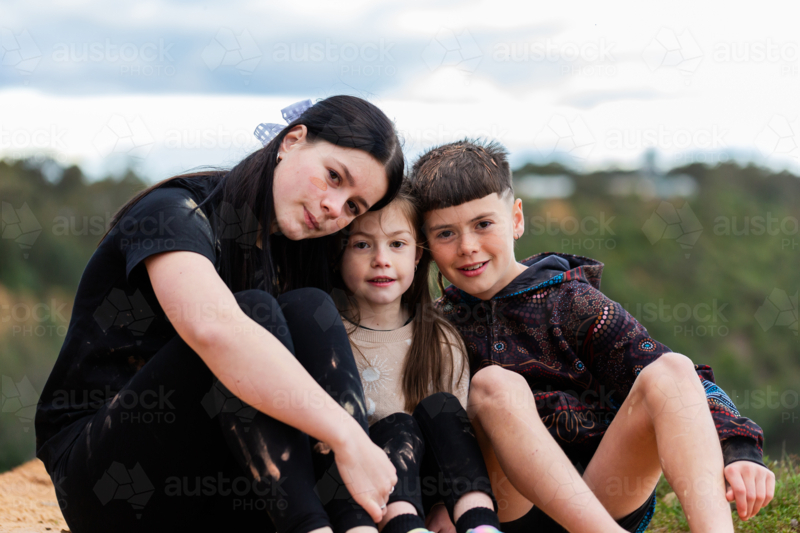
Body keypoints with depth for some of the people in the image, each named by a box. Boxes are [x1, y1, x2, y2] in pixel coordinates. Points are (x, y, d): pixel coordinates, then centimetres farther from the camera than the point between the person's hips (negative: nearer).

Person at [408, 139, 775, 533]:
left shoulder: (572, 303, 5)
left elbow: (680, 386, -2)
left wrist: (739, 450, -18)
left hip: (607, 498, 0)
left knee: (670, 369, -20)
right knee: (494, 384, -25)